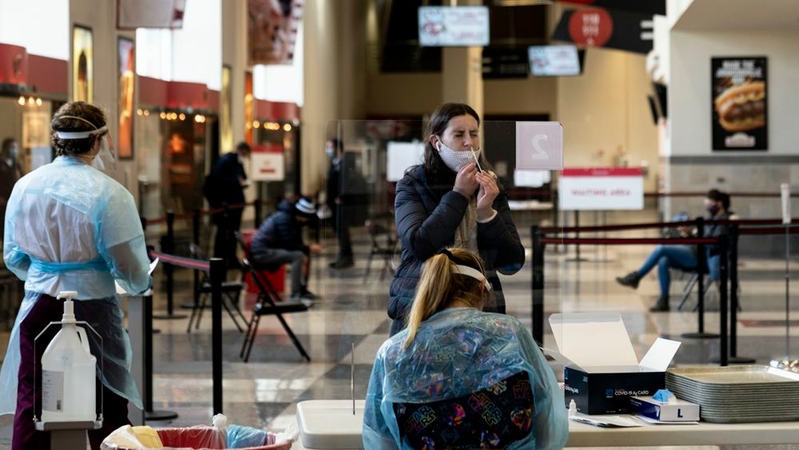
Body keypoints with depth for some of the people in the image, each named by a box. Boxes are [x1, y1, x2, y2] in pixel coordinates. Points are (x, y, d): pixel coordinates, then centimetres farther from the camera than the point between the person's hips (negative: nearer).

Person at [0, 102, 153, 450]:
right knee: (107, 411, 7)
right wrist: (140, 285, 13)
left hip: (39, 305, 4)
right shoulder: (108, 193, -13)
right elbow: (130, 265, -10)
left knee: (31, 404, 9)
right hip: (92, 308, -4)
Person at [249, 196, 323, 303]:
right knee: (298, 256, -25)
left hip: (272, 250, 10)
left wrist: (308, 248, -5)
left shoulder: (294, 220, 7)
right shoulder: (284, 218, -21)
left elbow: (296, 243, 13)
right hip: (261, 253, -10)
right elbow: (289, 244, -25)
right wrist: (309, 248, -18)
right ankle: (295, 296, -25)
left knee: (306, 253, 10)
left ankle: (302, 290, 15)